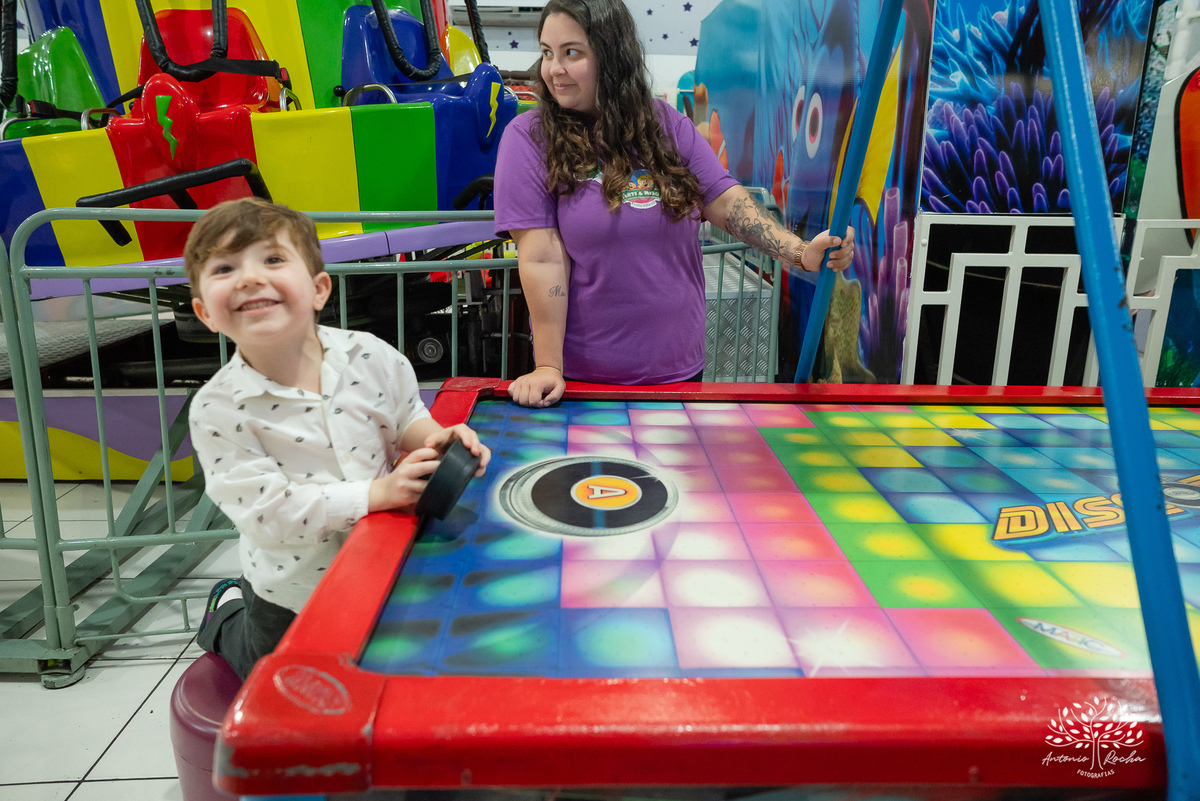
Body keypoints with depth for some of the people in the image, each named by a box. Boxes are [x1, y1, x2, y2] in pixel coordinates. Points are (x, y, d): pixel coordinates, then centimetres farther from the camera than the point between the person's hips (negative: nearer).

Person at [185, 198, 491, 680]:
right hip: (292, 596, -2)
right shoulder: (217, 410, -23)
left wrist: (435, 438, -21)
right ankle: (229, 610, 49)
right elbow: (267, 511, -27)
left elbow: (406, 418, 2)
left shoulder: (370, 356, -16)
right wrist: (377, 492, -35)